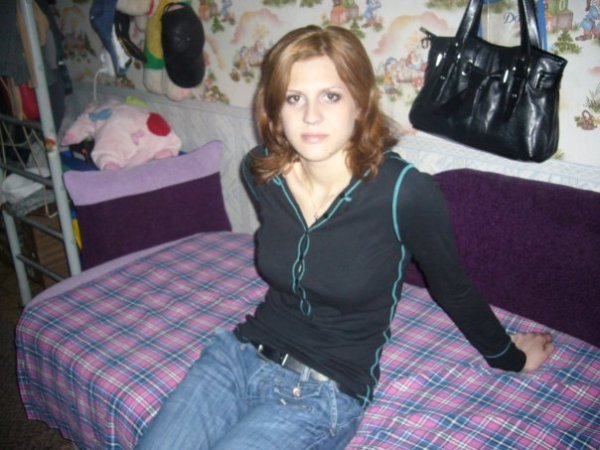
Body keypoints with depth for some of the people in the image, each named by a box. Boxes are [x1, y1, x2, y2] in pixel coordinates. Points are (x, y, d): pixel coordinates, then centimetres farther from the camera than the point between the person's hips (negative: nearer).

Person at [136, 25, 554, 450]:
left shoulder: (405, 191, -21)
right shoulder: (259, 171, -6)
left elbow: (454, 290, -3)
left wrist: (509, 357, 14)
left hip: (326, 392, -4)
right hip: (242, 352, 5)